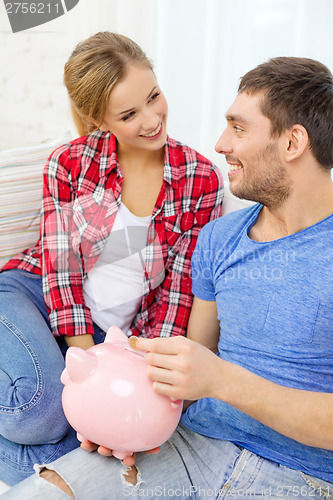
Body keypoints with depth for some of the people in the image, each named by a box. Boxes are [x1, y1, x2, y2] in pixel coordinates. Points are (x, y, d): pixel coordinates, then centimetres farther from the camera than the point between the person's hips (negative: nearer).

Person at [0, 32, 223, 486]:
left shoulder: (202, 181, -5)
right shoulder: (68, 164, -6)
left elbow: (179, 290, -4)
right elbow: (60, 268, -9)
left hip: (119, 333, 2)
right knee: (44, 405, -31)